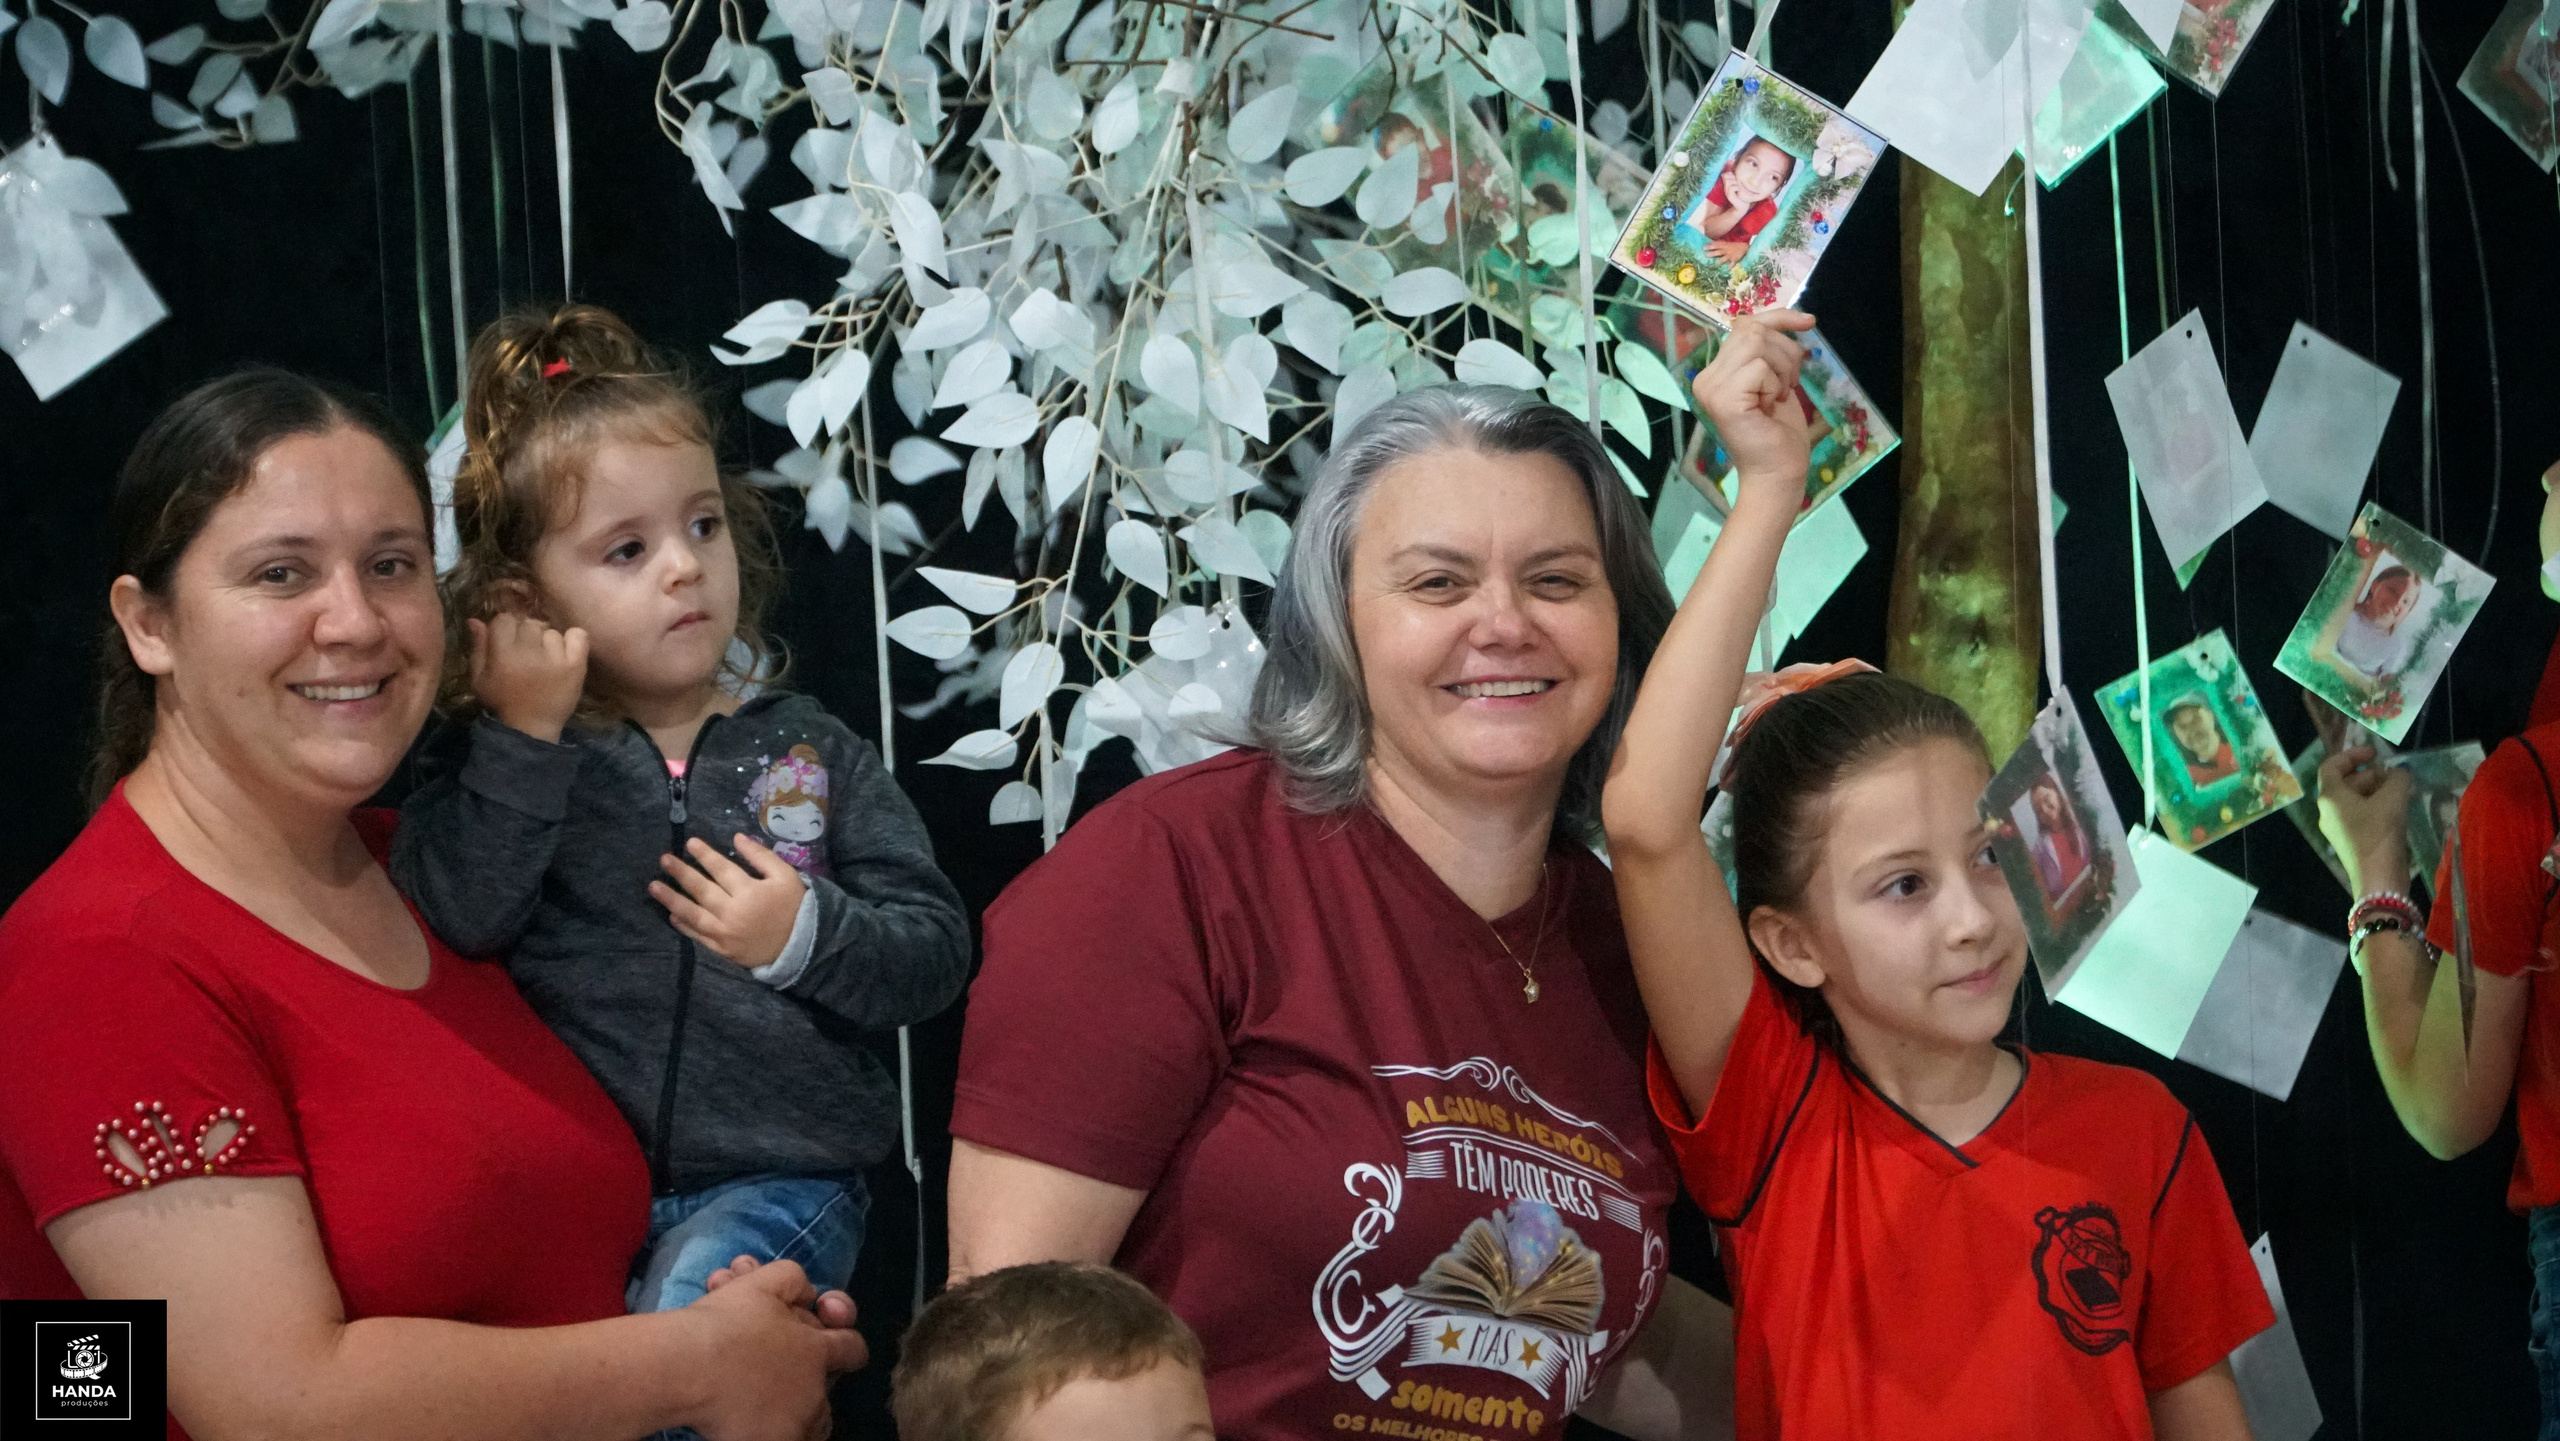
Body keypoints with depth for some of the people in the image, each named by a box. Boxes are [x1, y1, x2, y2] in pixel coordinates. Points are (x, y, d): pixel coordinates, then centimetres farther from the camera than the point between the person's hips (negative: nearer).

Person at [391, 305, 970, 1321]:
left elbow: (934, 953, 8)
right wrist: (525, 738, -13)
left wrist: (809, 935, -10)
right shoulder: (502, 757, 7)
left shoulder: (804, 750, 11)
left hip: (777, 1178, -1)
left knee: (699, 1286, -29)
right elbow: (452, 920, -12)